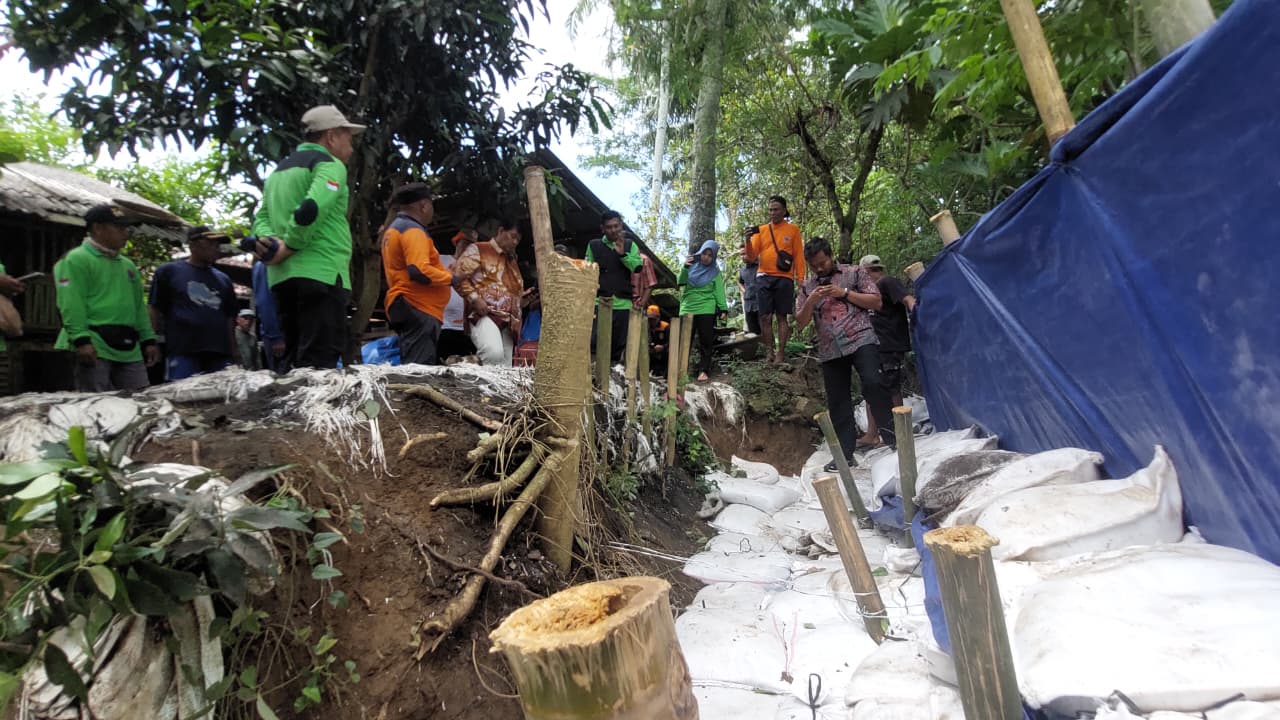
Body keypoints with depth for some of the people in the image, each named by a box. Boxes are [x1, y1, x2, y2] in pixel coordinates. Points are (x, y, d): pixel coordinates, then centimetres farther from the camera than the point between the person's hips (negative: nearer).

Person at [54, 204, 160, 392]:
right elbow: (72, 305, -13)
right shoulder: (76, 260, -3)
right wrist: (81, 340, -21)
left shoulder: (128, 265, 23)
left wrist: (148, 340, 16)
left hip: (129, 350, 8)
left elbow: (139, 306, 23)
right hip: (93, 348, -7)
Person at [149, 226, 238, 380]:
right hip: (182, 354, -4)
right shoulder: (169, 271, 9)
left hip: (221, 355, 4)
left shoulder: (223, 279, 20)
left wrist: (233, 357, 13)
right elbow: (154, 311, 6)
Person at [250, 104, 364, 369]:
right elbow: (312, 210, -19)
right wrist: (288, 248, -10)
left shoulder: (280, 169, 25)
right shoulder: (330, 165, -3)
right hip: (321, 274, -8)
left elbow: (262, 216, 16)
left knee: (295, 363, 12)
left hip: (283, 277, 8)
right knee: (319, 365, -10)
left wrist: (270, 242, -2)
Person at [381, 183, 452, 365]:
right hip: (418, 310, -11)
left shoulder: (395, 229, 23)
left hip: (408, 308, 11)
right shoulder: (412, 230, -11)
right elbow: (419, 271, -23)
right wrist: (450, 278, -10)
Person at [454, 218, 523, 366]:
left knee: (505, 366, 0)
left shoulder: (512, 261, 27)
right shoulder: (478, 250, 6)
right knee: (494, 353, -33)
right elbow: (457, 276, -3)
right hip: (484, 315, -7)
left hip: (507, 321, 7)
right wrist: (474, 298, -15)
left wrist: (516, 321, 22)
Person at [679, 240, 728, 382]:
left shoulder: (715, 272, 7)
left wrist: (723, 308, -9)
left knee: (705, 341, -1)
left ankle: (704, 370, 1)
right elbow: (680, 283, 2)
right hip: (688, 309, 2)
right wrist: (684, 268, -13)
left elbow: (719, 291, 2)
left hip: (706, 310, -2)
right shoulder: (692, 266, 11)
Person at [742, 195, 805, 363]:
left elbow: (798, 256, 4)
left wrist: (800, 278, -6)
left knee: (782, 316, -1)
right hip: (763, 278, 2)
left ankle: (781, 353, 1)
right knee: (765, 317, 0)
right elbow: (752, 257, 6)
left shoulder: (793, 230, 7)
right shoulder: (761, 230, 11)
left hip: (784, 278, -2)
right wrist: (748, 240, -11)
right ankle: (769, 353, 7)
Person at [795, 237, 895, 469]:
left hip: (861, 340, -3)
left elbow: (876, 302, 2)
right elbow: (800, 322, 12)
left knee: (872, 383, -25)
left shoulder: (854, 273, 8)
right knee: (837, 402, 4)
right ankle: (845, 452, 11)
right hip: (830, 351, 4)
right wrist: (811, 301, -7)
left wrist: (845, 293, -7)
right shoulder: (807, 286, 16)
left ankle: (891, 436, -12)